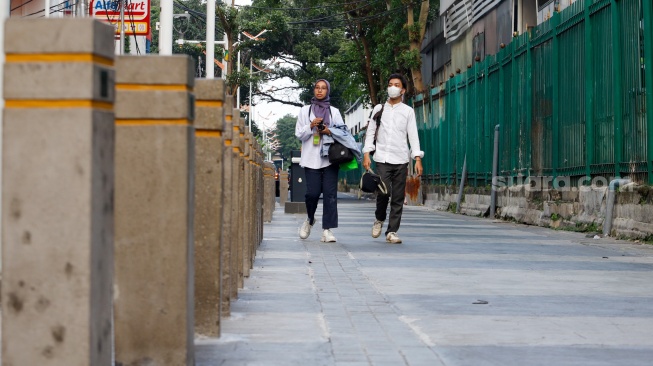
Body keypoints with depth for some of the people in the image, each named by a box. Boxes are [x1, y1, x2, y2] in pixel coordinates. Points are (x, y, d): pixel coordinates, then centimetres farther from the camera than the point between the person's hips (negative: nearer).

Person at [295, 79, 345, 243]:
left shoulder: (334, 111, 15)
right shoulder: (305, 111, 13)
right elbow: (299, 134, 9)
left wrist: (330, 131, -7)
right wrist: (311, 126, -9)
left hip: (330, 157, 1)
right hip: (312, 158, -1)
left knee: (330, 193, -8)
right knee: (312, 192, -10)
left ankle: (327, 230, -9)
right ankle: (310, 220, 20)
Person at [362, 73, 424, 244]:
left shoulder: (408, 111, 9)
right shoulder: (379, 109, 12)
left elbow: (413, 135, 5)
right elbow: (370, 132, 11)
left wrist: (418, 159, -4)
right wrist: (366, 154, 0)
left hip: (401, 159, 0)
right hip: (382, 158, 0)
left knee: (398, 198, -2)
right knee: (384, 192, -15)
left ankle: (392, 232, 4)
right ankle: (379, 219, 12)